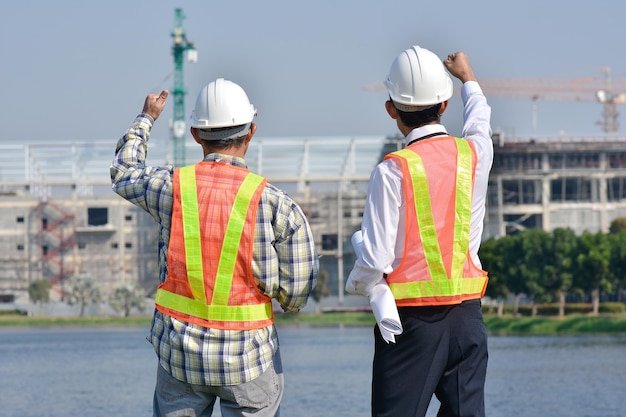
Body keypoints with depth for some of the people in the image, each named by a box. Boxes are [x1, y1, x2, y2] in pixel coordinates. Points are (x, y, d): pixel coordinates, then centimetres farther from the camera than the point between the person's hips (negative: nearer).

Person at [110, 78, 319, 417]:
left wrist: (146, 119, 33)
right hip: (249, 357, -2)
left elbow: (124, 174, 19)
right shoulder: (276, 204, -11)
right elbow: (296, 293, -9)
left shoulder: (170, 187, -5)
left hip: (181, 351, 2)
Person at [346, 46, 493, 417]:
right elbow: (479, 120, 29)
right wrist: (468, 78, 49)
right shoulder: (475, 153, 2)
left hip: (412, 320, -4)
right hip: (467, 316, 4)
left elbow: (375, 260, -14)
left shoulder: (394, 170, -12)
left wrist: (356, 285, 8)